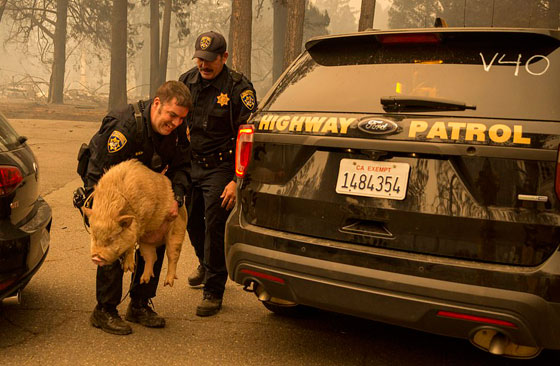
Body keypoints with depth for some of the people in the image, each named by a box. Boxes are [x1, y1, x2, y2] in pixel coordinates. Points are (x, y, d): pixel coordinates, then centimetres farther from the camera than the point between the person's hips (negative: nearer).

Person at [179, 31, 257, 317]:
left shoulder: (239, 89, -13)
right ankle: (205, 264, 46)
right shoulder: (186, 82, 4)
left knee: (214, 228, -6)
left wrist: (237, 180, -21)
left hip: (220, 168, -6)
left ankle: (213, 292, 7)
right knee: (192, 221, 17)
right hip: (190, 165, 6)